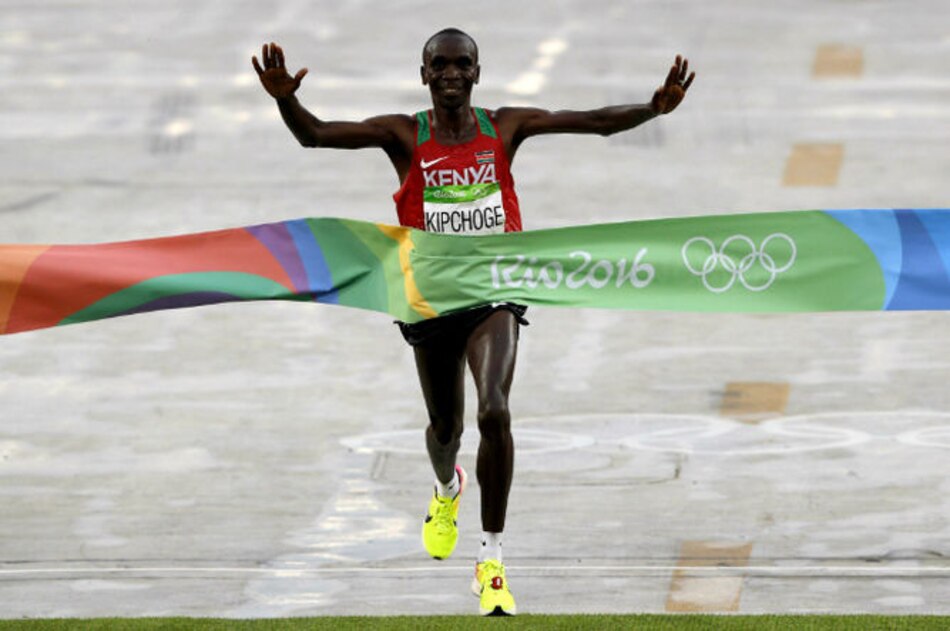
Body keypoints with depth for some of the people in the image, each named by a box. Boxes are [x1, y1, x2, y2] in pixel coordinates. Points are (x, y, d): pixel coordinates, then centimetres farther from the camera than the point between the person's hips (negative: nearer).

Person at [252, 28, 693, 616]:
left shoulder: (504, 128, -1)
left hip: (494, 294, -1)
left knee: (494, 413, -22)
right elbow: (316, 135, -15)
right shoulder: (404, 135, -4)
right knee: (445, 426, 16)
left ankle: (493, 558, -14)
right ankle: (447, 490, 56)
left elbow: (596, 121, -2)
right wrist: (286, 100, -36)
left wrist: (653, 108, -19)